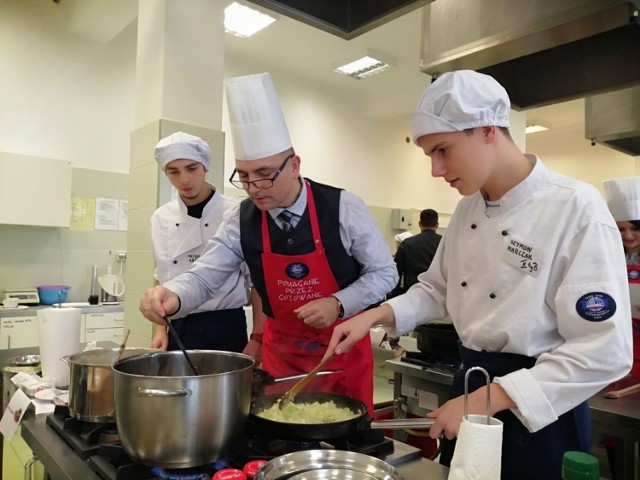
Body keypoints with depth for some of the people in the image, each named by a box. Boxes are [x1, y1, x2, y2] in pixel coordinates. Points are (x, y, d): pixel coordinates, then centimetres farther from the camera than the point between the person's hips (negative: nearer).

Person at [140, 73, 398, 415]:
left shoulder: (344, 209, -18)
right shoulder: (242, 221, -11)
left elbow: (384, 272, -9)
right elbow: (204, 276, -9)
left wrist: (338, 304, -24)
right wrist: (171, 296, -31)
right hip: (281, 349, 2)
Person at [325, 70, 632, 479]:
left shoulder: (576, 208, -20)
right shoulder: (468, 209, 1)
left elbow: (604, 352, -21)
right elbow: (439, 289, 11)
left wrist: (487, 400, -23)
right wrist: (376, 316, -4)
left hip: (536, 414, -6)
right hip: (470, 386, 6)